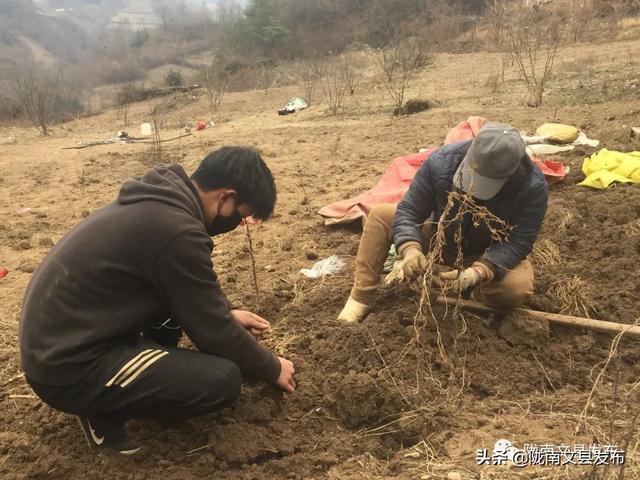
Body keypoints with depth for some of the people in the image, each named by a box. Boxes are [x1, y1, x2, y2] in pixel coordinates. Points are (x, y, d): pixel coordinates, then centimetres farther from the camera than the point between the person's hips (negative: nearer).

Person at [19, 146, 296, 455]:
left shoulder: (161, 198, 3)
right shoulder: (176, 230, -26)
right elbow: (215, 332, -16)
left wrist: (227, 314, 22)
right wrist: (272, 369, 1)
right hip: (68, 366, -9)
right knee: (223, 379, -18)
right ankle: (103, 411, 1)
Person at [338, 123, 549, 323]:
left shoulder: (533, 186, -31)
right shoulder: (442, 161, -28)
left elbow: (518, 243, -28)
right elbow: (409, 211, -23)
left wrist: (479, 272, -44)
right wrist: (410, 249, -42)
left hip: (491, 255, -2)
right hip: (439, 238, 2)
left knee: (517, 288, -35)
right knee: (379, 215, -14)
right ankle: (360, 299, -15)